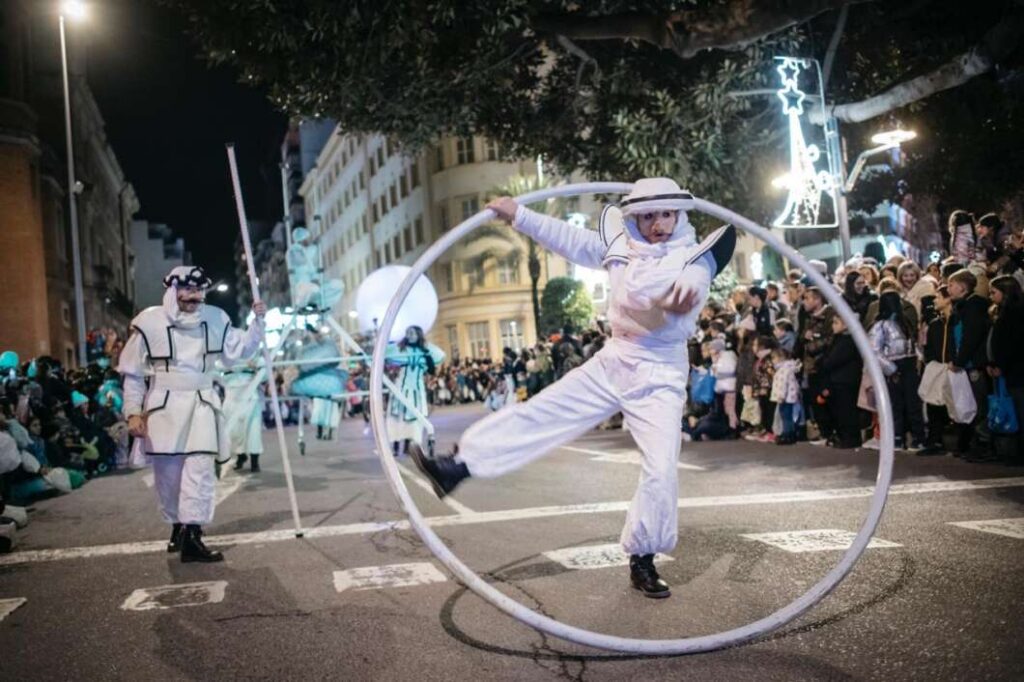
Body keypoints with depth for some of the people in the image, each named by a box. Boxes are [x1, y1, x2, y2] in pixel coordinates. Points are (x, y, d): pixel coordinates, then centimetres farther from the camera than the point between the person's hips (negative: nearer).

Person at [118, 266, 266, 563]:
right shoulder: (149, 321, -7)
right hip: (163, 407, -1)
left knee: (200, 470, -11)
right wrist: (133, 412, -6)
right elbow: (133, 372, -1)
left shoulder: (215, 319, 1)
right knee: (168, 474, 10)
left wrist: (258, 321, -1)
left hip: (201, 405, 1)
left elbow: (240, 349, 13)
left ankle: (192, 536, -10)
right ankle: (178, 526, 31)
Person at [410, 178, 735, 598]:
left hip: (659, 376, -4)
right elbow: (571, 240, 10)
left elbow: (694, 282, -33)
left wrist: (687, 291, -52)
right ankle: (459, 466, 5)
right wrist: (519, 216, 10)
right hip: (611, 363, 4)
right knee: (540, 413, 1)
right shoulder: (622, 244, 2)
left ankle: (643, 560, 6)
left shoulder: (694, 257, -11)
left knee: (662, 470, -11)